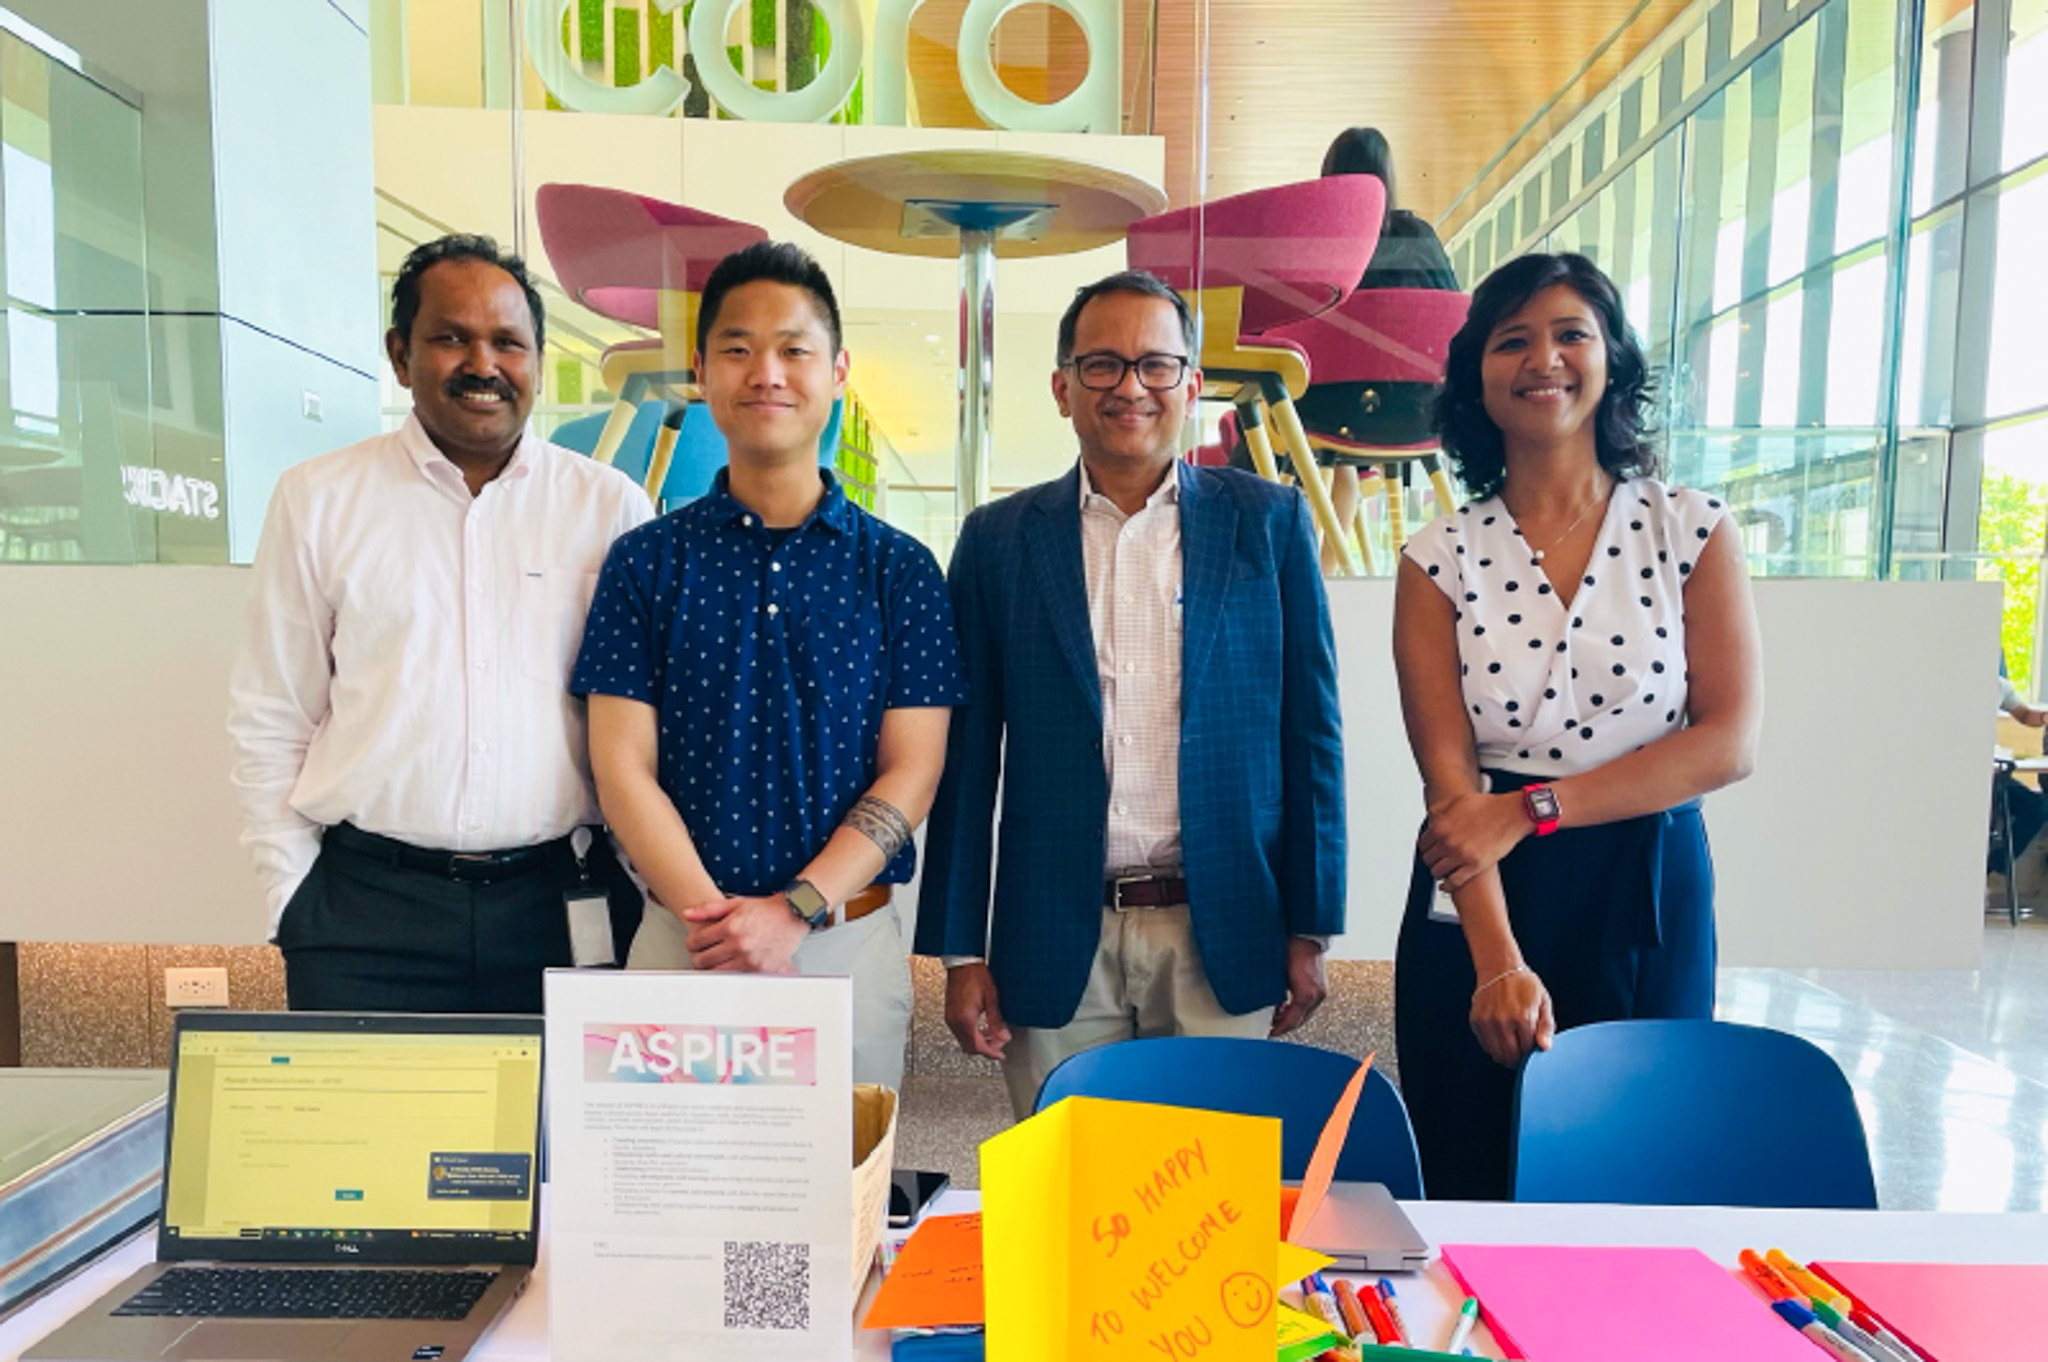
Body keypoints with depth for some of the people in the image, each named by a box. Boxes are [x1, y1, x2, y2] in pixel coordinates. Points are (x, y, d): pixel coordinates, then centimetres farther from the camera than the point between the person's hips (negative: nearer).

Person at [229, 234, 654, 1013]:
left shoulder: (611, 507, 4)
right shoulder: (318, 501, 6)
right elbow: (269, 724, 8)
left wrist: (650, 891, 0)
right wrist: (293, 899, 3)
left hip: (565, 908, 0)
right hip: (364, 917, 1)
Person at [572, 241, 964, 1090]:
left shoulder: (900, 568, 1)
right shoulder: (646, 562, 3)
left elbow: (910, 774, -3)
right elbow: (623, 768, -2)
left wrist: (795, 910, -14)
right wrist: (717, 916, -14)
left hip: (851, 945, 0)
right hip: (680, 942, 0)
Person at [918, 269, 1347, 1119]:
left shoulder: (1269, 522, 3)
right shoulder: (999, 540, 3)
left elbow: (1311, 730, 4)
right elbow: (968, 756, 4)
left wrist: (1310, 928, 1)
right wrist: (961, 950, 2)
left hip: (1224, 938, 0)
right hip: (1055, 944, 0)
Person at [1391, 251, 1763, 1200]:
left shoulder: (1693, 531, 1)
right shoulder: (1440, 561, -1)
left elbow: (1730, 741, -6)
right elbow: (1448, 775, -8)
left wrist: (1532, 808, -15)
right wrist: (1500, 963, -18)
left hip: (1647, 899, 1)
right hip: (1476, 907, 0)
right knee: (1468, 1190, 10)